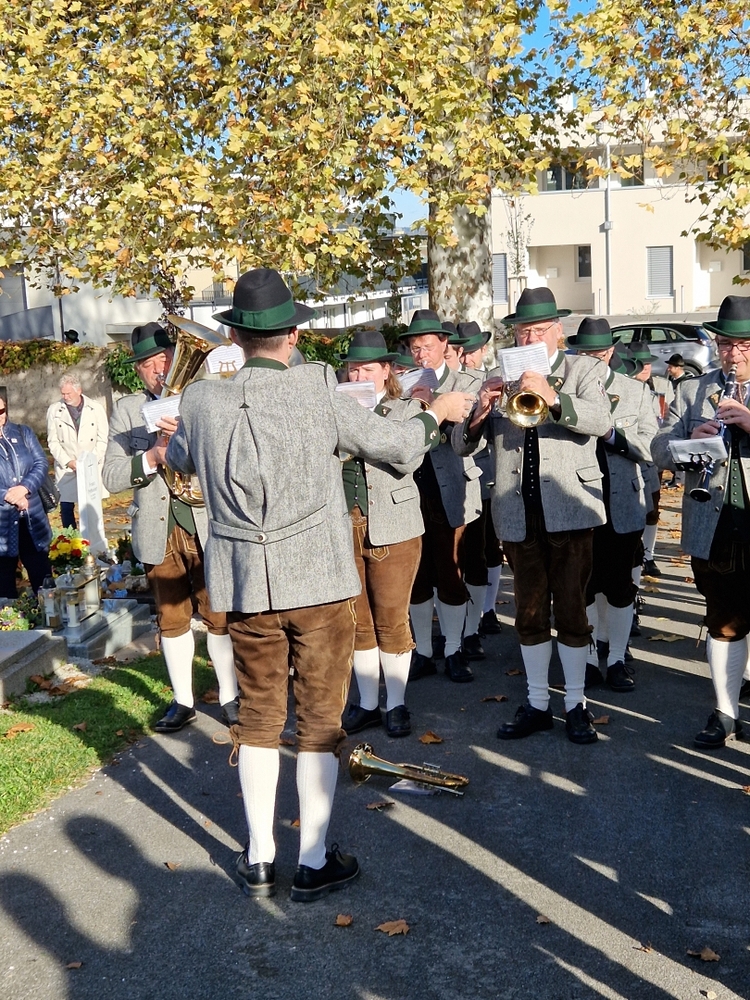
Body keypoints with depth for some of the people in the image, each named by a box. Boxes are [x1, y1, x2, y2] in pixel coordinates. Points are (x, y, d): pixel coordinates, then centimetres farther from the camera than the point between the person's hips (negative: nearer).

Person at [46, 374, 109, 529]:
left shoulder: (96, 408, -1)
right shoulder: (54, 410, 2)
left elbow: (103, 439, -1)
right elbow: (53, 441, 3)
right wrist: (68, 461, -10)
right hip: (65, 469, 1)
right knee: (66, 508, 1)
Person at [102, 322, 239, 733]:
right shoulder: (127, 410, 5)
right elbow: (111, 476, -2)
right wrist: (153, 457, -18)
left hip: (207, 526, -2)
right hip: (158, 531, 2)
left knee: (220, 617, 4)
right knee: (171, 619, 13)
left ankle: (230, 696, 20)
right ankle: (183, 700, 28)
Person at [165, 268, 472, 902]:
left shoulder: (203, 401, -4)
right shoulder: (318, 388, -13)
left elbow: (179, 458, 17)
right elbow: (393, 446, -3)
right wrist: (438, 415, 16)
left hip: (245, 585, 3)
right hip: (319, 581, -3)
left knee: (258, 717, 15)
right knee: (320, 720, 9)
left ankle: (260, 858, 25)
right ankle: (314, 862, 19)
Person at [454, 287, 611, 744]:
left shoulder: (584, 370, 4)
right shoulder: (499, 379, 11)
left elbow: (602, 420, -16)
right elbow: (463, 445, 4)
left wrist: (553, 398, -32)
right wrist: (480, 412, -17)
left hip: (568, 509, -3)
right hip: (518, 514, 3)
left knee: (571, 611, 3)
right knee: (530, 615, 10)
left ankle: (576, 705, 17)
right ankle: (537, 704, 22)